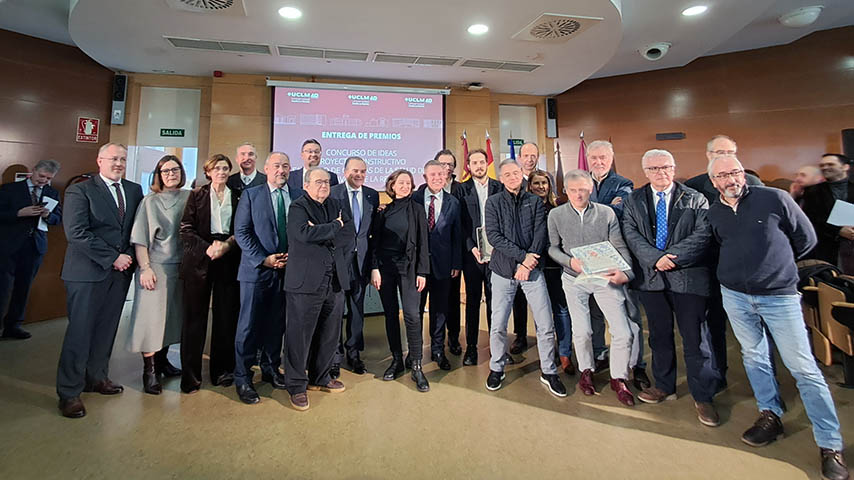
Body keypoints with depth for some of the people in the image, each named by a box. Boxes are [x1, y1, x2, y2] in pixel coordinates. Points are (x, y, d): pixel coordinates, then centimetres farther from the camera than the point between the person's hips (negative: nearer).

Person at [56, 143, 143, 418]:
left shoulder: (135, 190, 11)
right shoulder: (79, 191, -4)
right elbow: (77, 233, -13)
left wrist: (130, 256, -4)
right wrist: (112, 258, -15)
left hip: (121, 271, 4)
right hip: (88, 271, -4)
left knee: (106, 330, 13)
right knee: (80, 331, 1)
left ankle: (97, 377, 28)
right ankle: (69, 392, 14)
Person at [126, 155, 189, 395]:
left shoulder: (189, 198, 6)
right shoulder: (150, 201, -3)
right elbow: (140, 239, -5)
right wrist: (145, 268, -13)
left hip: (181, 267, 4)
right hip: (156, 267, -4)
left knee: (172, 316, 13)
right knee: (151, 317, -1)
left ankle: (162, 360, 28)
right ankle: (149, 370, 9)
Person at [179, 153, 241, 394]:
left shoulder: (237, 197, 11)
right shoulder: (197, 194, 8)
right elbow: (186, 229, 1)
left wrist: (227, 246, -10)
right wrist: (207, 248, -12)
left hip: (229, 260, 1)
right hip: (200, 259, -1)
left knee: (226, 315, 2)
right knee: (195, 315, 2)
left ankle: (222, 370, 14)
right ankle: (190, 375, 12)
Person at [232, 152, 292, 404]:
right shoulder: (251, 195, 2)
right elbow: (241, 232, -4)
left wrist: (291, 255, -8)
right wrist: (263, 259, -12)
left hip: (286, 269, 3)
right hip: (256, 269, -2)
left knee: (277, 323, 13)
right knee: (249, 325, 2)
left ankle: (271, 369, 29)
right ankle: (242, 378, 16)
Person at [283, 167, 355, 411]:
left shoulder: (337, 206, 14)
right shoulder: (298, 207, -2)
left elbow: (350, 234, 2)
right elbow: (305, 233, -21)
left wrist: (322, 233, -10)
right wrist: (334, 226, -9)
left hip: (335, 281, 6)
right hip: (306, 281, -6)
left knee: (330, 333, 14)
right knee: (300, 333, 2)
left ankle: (320, 377, 32)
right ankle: (296, 385, 19)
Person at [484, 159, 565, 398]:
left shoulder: (535, 202, 8)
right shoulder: (493, 202, 3)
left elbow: (541, 235, -1)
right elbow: (493, 236, -8)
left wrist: (527, 264, -13)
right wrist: (522, 256, -15)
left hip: (532, 269, 1)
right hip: (503, 270, -1)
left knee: (546, 325, 2)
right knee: (498, 325, 3)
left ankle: (548, 371, 22)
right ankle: (497, 368, 25)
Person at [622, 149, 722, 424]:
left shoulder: (695, 200, 3)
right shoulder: (633, 201, 7)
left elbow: (702, 235, -7)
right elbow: (631, 235, -3)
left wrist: (673, 256, -19)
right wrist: (655, 258, -16)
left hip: (688, 277, -2)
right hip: (651, 277, 2)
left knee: (694, 339, 2)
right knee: (659, 336, 14)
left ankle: (703, 397, 19)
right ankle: (664, 386, 31)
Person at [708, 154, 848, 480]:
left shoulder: (774, 199, -6)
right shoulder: (713, 213, 3)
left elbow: (806, 238, 3)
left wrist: (776, 263, 10)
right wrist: (749, 267, 10)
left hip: (779, 296, -3)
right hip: (734, 295, 3)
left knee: (803, 368, 0)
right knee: (754, 358, 13)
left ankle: (831, 445, 11)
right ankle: (770, 416, 30)